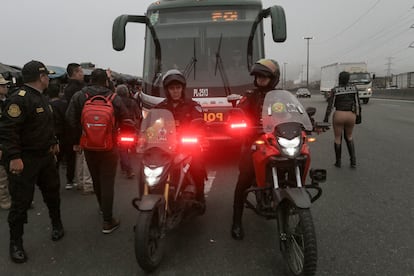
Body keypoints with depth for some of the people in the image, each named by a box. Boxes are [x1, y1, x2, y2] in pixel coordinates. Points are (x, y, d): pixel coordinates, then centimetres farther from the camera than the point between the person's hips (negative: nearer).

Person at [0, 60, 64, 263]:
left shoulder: (42, 98, 12)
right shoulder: (20, 99, -19)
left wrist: (53, 142, 22)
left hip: (45, 156, 9)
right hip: (24, 160, -9)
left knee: (52, 191, 19)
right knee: (21, 201, 0)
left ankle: (56, 224, 40)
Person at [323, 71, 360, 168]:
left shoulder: (335, 90, -7)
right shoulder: (354, 88, 1)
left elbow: (330, 105, -8)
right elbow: (357, 103, 4)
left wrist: (326, 118, -4)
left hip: (339, 115, -3)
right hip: (351, 115, 3)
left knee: (337, 138, 10)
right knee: (349, 137, 20)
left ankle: (338, 162, 15)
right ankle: (353, 161, 12)